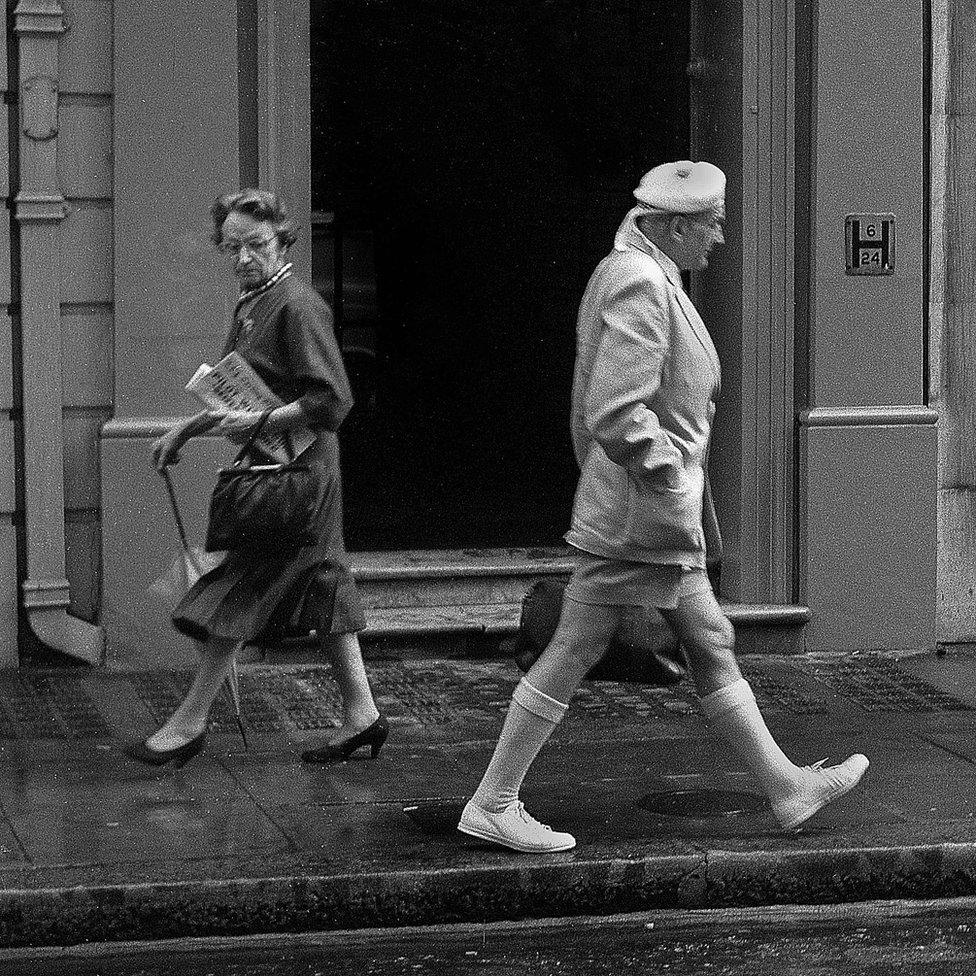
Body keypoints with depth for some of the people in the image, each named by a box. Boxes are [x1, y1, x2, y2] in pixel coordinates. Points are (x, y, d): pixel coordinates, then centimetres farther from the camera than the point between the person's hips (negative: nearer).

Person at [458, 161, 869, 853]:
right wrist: (671, 473, -16)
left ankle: (788, 789, 22)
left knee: (712, 647, 14)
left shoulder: (648, 276, 15)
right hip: (637, 511, -11)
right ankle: (493, 805, 5)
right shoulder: (638, 283, -18)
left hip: (663, 519, 11)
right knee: (573, 656, -3)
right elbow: (617, 415, -27)